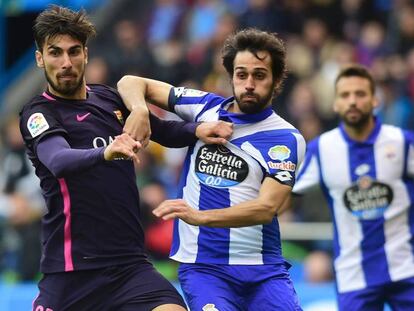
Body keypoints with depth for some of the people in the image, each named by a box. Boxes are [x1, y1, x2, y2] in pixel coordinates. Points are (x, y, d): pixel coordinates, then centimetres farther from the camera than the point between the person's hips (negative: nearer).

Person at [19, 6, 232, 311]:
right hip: (71, 271, -4)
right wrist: (105, 153, -46)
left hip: (130, 264, 4)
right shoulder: (39, 113, -5)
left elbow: (165, 132, 27)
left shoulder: (109, 97, 12)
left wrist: (198, 129, 5)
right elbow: (58, 160, -27)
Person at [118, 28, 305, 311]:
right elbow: (131, 83, 16)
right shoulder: (205, 107, 9)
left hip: (263, 270, 0)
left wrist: (199, 216, -28)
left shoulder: (286, 139, -1)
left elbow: (266, 208, -14)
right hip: (201, 266, 0)